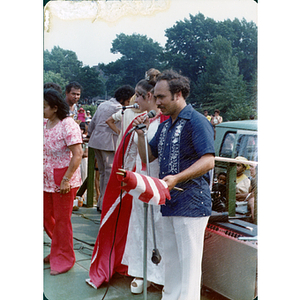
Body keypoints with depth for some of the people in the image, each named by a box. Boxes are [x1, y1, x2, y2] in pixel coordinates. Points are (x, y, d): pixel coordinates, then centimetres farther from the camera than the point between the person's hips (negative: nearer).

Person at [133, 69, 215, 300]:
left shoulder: (196, 121, -11)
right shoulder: (165, 125, 17)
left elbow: (208, 160, -21)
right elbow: (148, 157, 21)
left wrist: (177, 178, -29)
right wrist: (141, 134, 5)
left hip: (191, 203, -9)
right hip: (169, 203, 9)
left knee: (188, 262, -1)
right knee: (171, 260, 18)